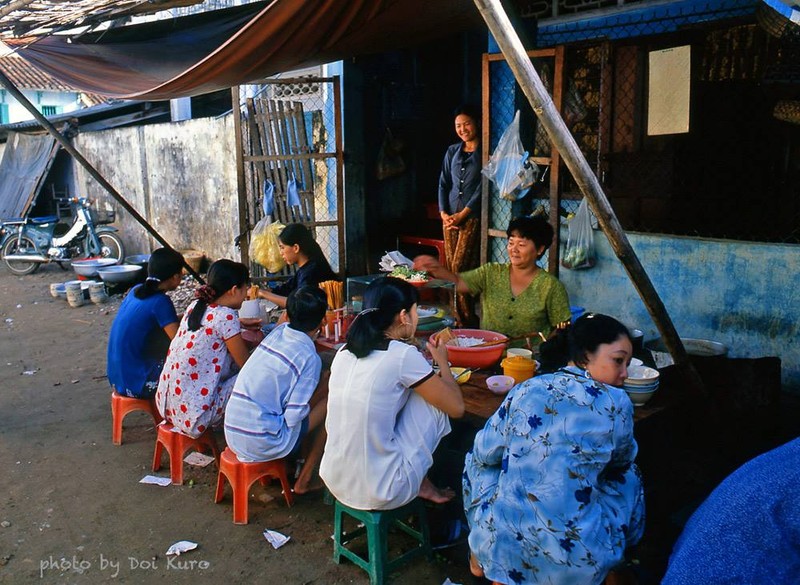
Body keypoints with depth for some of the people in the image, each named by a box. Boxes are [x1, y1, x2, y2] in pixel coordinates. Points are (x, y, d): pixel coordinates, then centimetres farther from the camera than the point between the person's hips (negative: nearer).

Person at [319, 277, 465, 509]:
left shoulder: (344, 351, 4)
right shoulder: (403, 355, -14)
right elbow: (456, 407, -5)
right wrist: (442, 361, 11)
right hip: (380, 493, -7)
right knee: (432, 399, 5)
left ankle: (422, 484, 25)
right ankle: (423, 485, 19)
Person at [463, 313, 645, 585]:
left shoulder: (524, 390, -2)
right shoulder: (617, 404, -8)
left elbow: (484, 453, 7)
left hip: (500, 546, 2)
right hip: (575, 562, -2)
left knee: (479, 460, 32)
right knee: (628, 477, 25)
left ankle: (480, 558, 40)